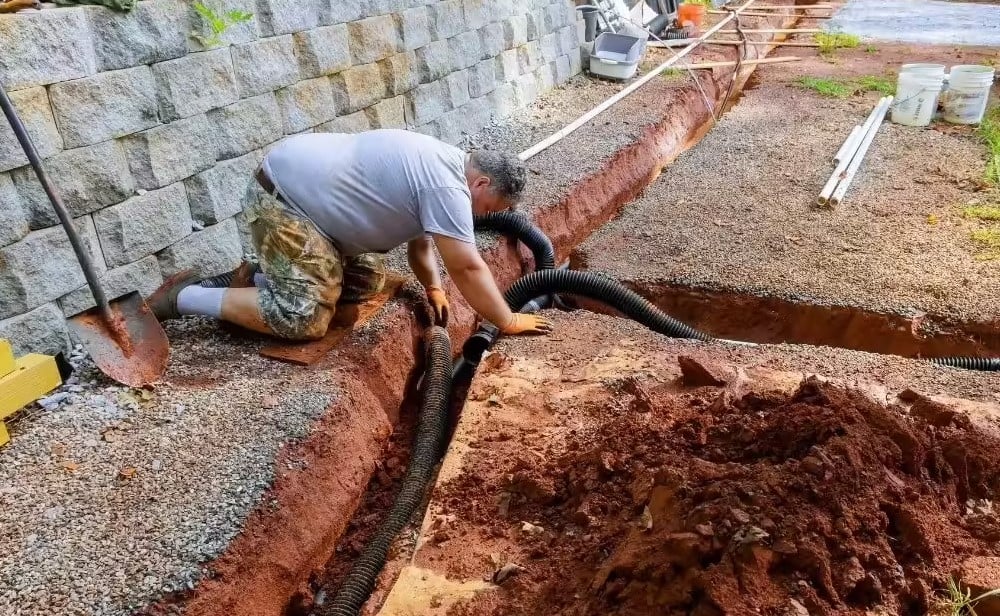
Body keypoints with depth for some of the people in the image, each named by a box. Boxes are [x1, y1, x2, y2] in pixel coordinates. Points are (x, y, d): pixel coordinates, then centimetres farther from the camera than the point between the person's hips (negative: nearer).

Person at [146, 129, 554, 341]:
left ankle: (254, 279, 17)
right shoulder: (448, 185, -20)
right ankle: (182, 298, -3)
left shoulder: (439, 167, 11)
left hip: (308, 191, 11)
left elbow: (419, 239, 18)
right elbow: (467, 268, -20)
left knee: (366, 281, 14)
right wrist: (508, 322, -11)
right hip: (283, 194, -11)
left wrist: (433, 289, 4)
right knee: (304, 318, -16)